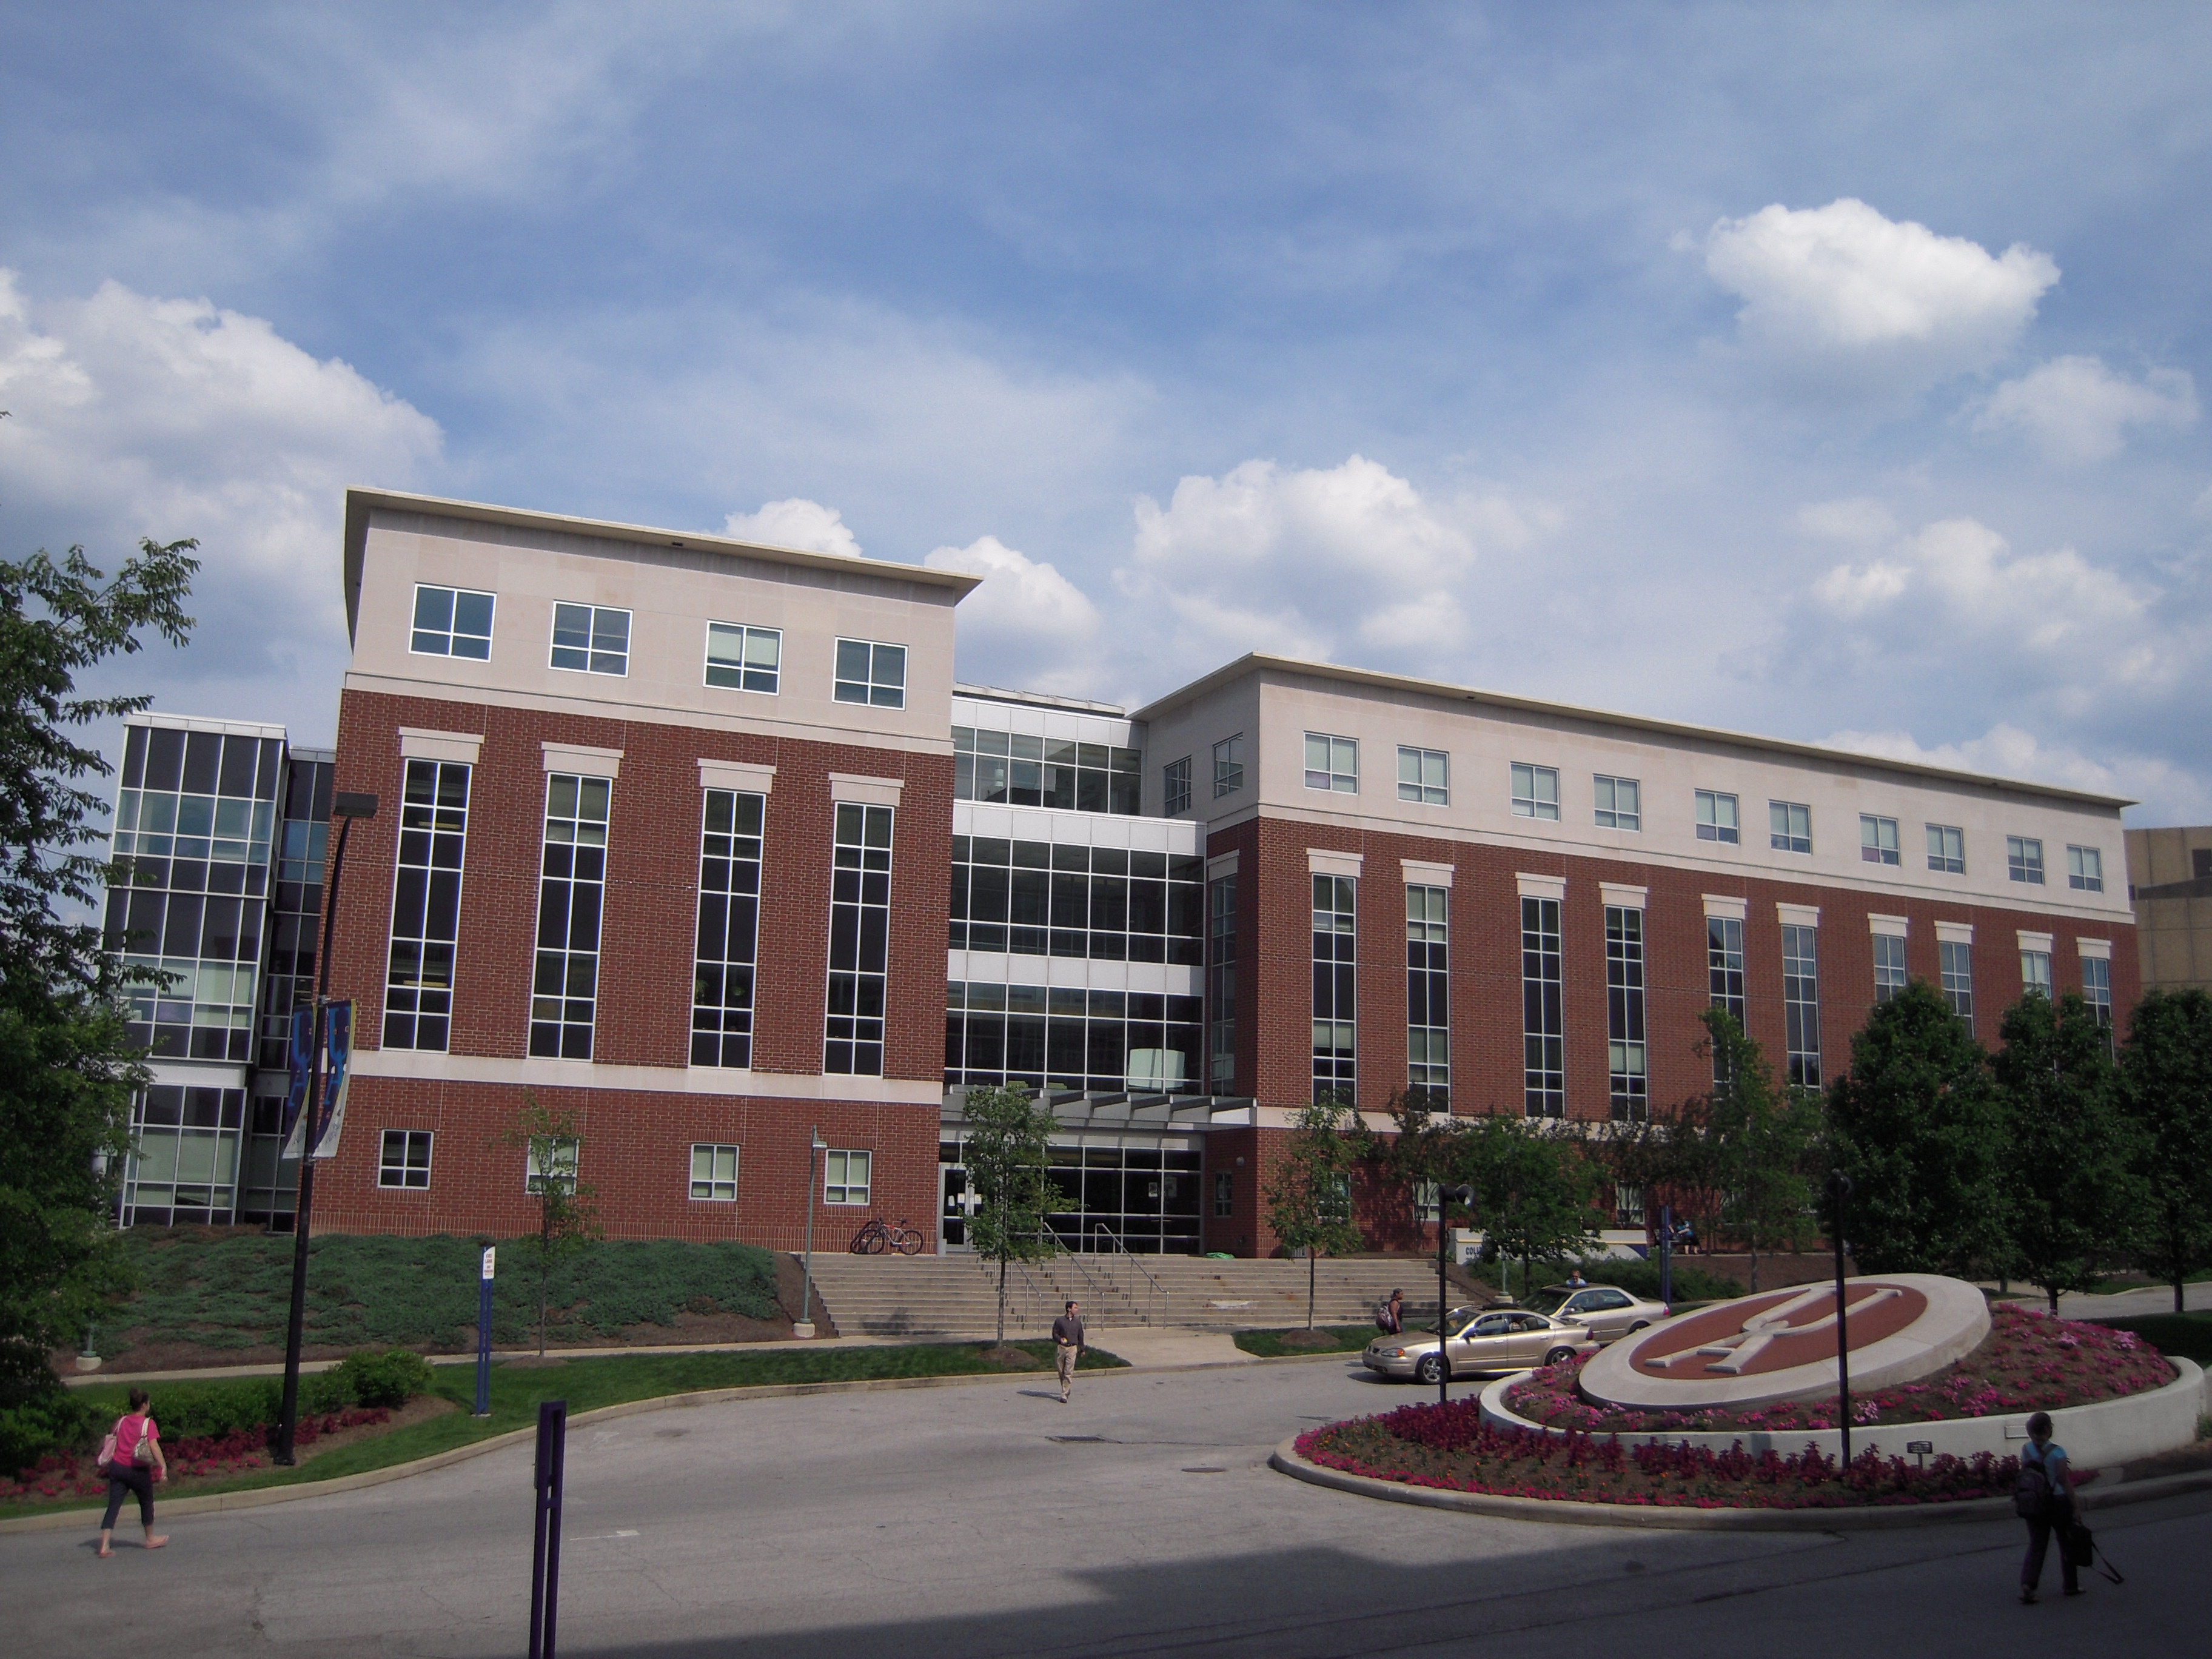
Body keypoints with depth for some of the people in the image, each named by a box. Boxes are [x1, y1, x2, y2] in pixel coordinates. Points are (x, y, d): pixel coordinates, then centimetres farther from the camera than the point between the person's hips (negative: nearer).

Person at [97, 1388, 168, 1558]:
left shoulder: (121, 1421, 6)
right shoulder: (148, 1423, -11)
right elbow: (154, 1446, -20)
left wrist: (106, 1464, 26)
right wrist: (163, 1466, -20)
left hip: (117, 1467, 4)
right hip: (138, 1470, -4)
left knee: (113, 1506, 1)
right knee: (146, 1503, 15)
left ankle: (104, 1545, -11)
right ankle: (150, 1539, 30)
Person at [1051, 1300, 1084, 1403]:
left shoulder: (1078, 1322, 10)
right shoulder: (1059, 1320, 2)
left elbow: (1080, 1336, 17)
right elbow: (1054, 1333, 5)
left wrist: (1082, 1350, 22)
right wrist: (1060, 1339, -15)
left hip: (1072, 1349, 0)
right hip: (1061, 1348, 0)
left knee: (1068, 1372, -8)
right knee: (1061, 1371, 6)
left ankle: (1064, 1395, -5)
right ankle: (1066, 1390, 27)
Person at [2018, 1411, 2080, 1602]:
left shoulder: (2026, 1452, 0)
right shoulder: (2057, 1452, -15)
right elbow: (2065, 1482, -13)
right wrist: (2075, 1507, -6)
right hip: (2058, 1501, -4)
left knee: (2036, 1545, 5)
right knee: (2067, 1543, 16)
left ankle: (2027, 1584, -11)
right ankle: (2071, 1585, 27)